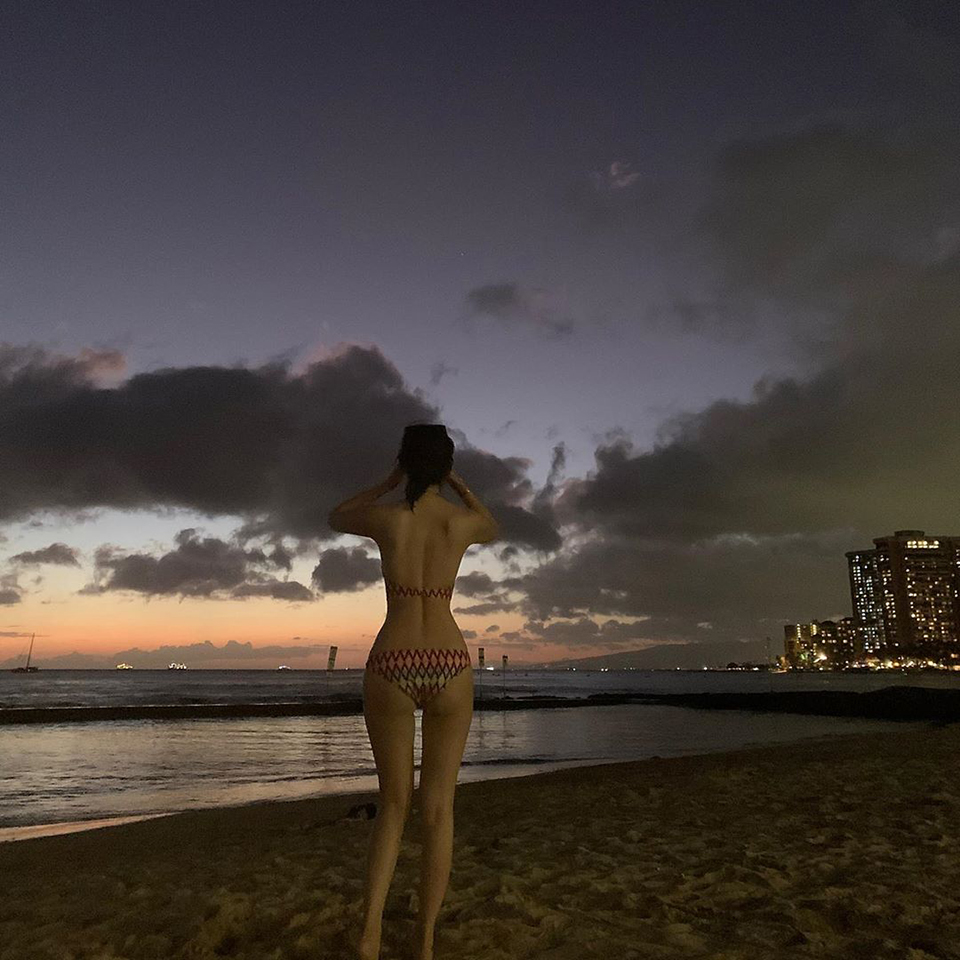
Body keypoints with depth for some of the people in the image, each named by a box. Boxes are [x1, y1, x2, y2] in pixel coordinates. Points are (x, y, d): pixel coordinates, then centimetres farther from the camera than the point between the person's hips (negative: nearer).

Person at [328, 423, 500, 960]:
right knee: (438, 807, 13)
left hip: (391, 669, 0)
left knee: (394, 805, 17)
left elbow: (336, 519, 21)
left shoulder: (385, 518, -4)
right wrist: (458, 483, 26)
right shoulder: (463, 522, -2)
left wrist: (388, 482, 22)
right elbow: (495, 531, 25)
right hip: (449, 668, 0)